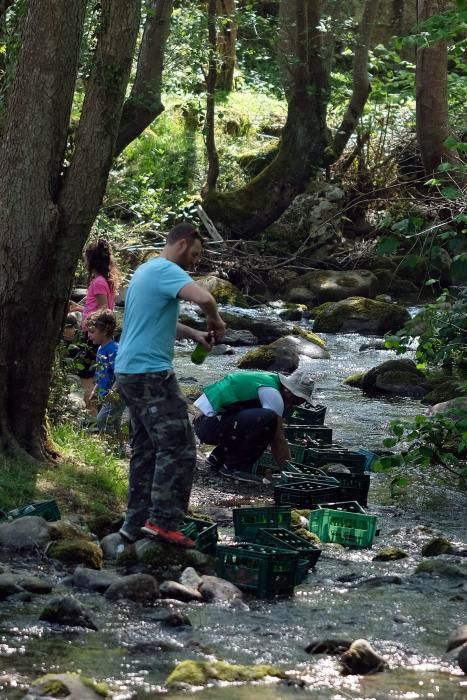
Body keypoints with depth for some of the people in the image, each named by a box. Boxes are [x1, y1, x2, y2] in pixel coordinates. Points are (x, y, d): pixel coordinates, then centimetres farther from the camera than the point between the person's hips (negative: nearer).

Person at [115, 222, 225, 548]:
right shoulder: (166, 271, -13)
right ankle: (164, 521, -15)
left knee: (146, 449, 13)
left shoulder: (147, 270, 19)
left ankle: (136, 523, 12)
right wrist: (215, 321, -9)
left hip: (129, 371, 10)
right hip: (150, 373, -10)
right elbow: (204, 298, -29)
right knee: (178, 448, -10)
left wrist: (195, 334, 20)